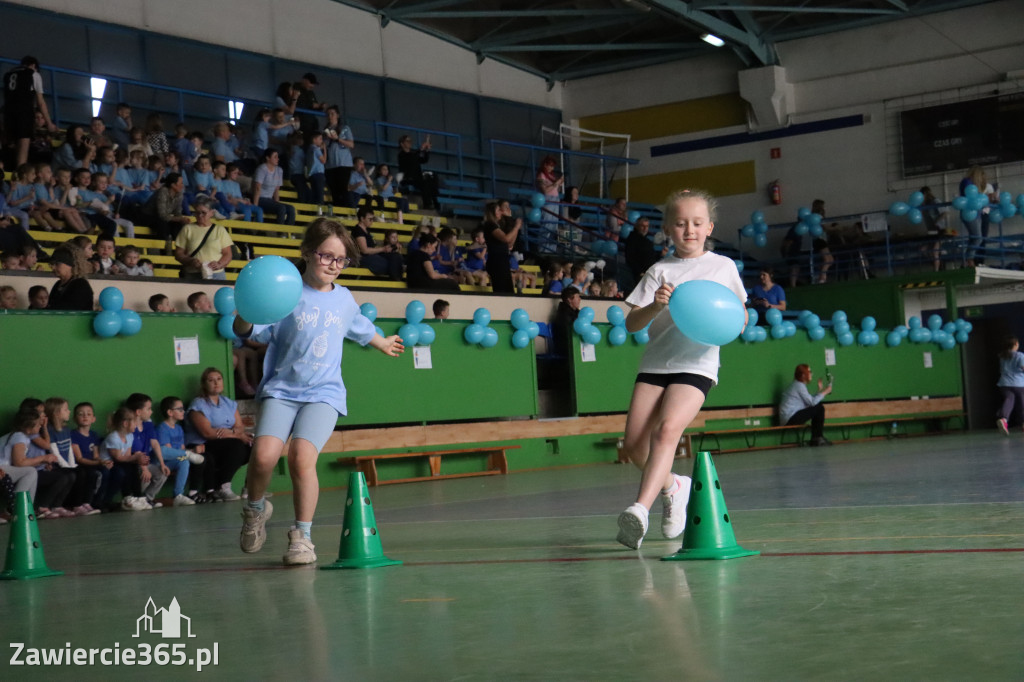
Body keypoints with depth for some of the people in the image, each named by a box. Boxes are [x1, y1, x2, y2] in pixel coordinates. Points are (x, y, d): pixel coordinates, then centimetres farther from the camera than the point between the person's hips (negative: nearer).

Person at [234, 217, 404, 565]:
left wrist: (383, 344, 51)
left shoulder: (344, 298, 11)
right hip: (281, 389, -2)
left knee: (302, 457, -21)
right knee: (264, 455, -22)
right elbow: (246, 331, -10)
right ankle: (255, 509, 10)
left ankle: (302, 535, -6)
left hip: (324, 393, 2)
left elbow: (360, 328, 34)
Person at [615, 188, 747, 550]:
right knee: (634, 445, -5)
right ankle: (672, 486, 25)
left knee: (668, 429, -26)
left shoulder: (723, 266, 11)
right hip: (655, 362, 3)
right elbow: (631, 324, 3)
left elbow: (741, 319, 17)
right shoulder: (659, 271, 10)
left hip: (696, 364, -3)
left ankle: (640, 509, -35)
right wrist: (655, 306, -17)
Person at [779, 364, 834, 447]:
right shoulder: (799, 385, -12)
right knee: (819, 408, -8)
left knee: (818, 408, 14)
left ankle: (815, 439, 11)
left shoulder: (799, 385, 19)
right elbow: (812, 402, -16)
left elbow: (811, 400, 16)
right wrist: (825, 392, -7)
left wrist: (819, 390, 13)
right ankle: (818, 437, 1)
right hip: (790, 419, -10)